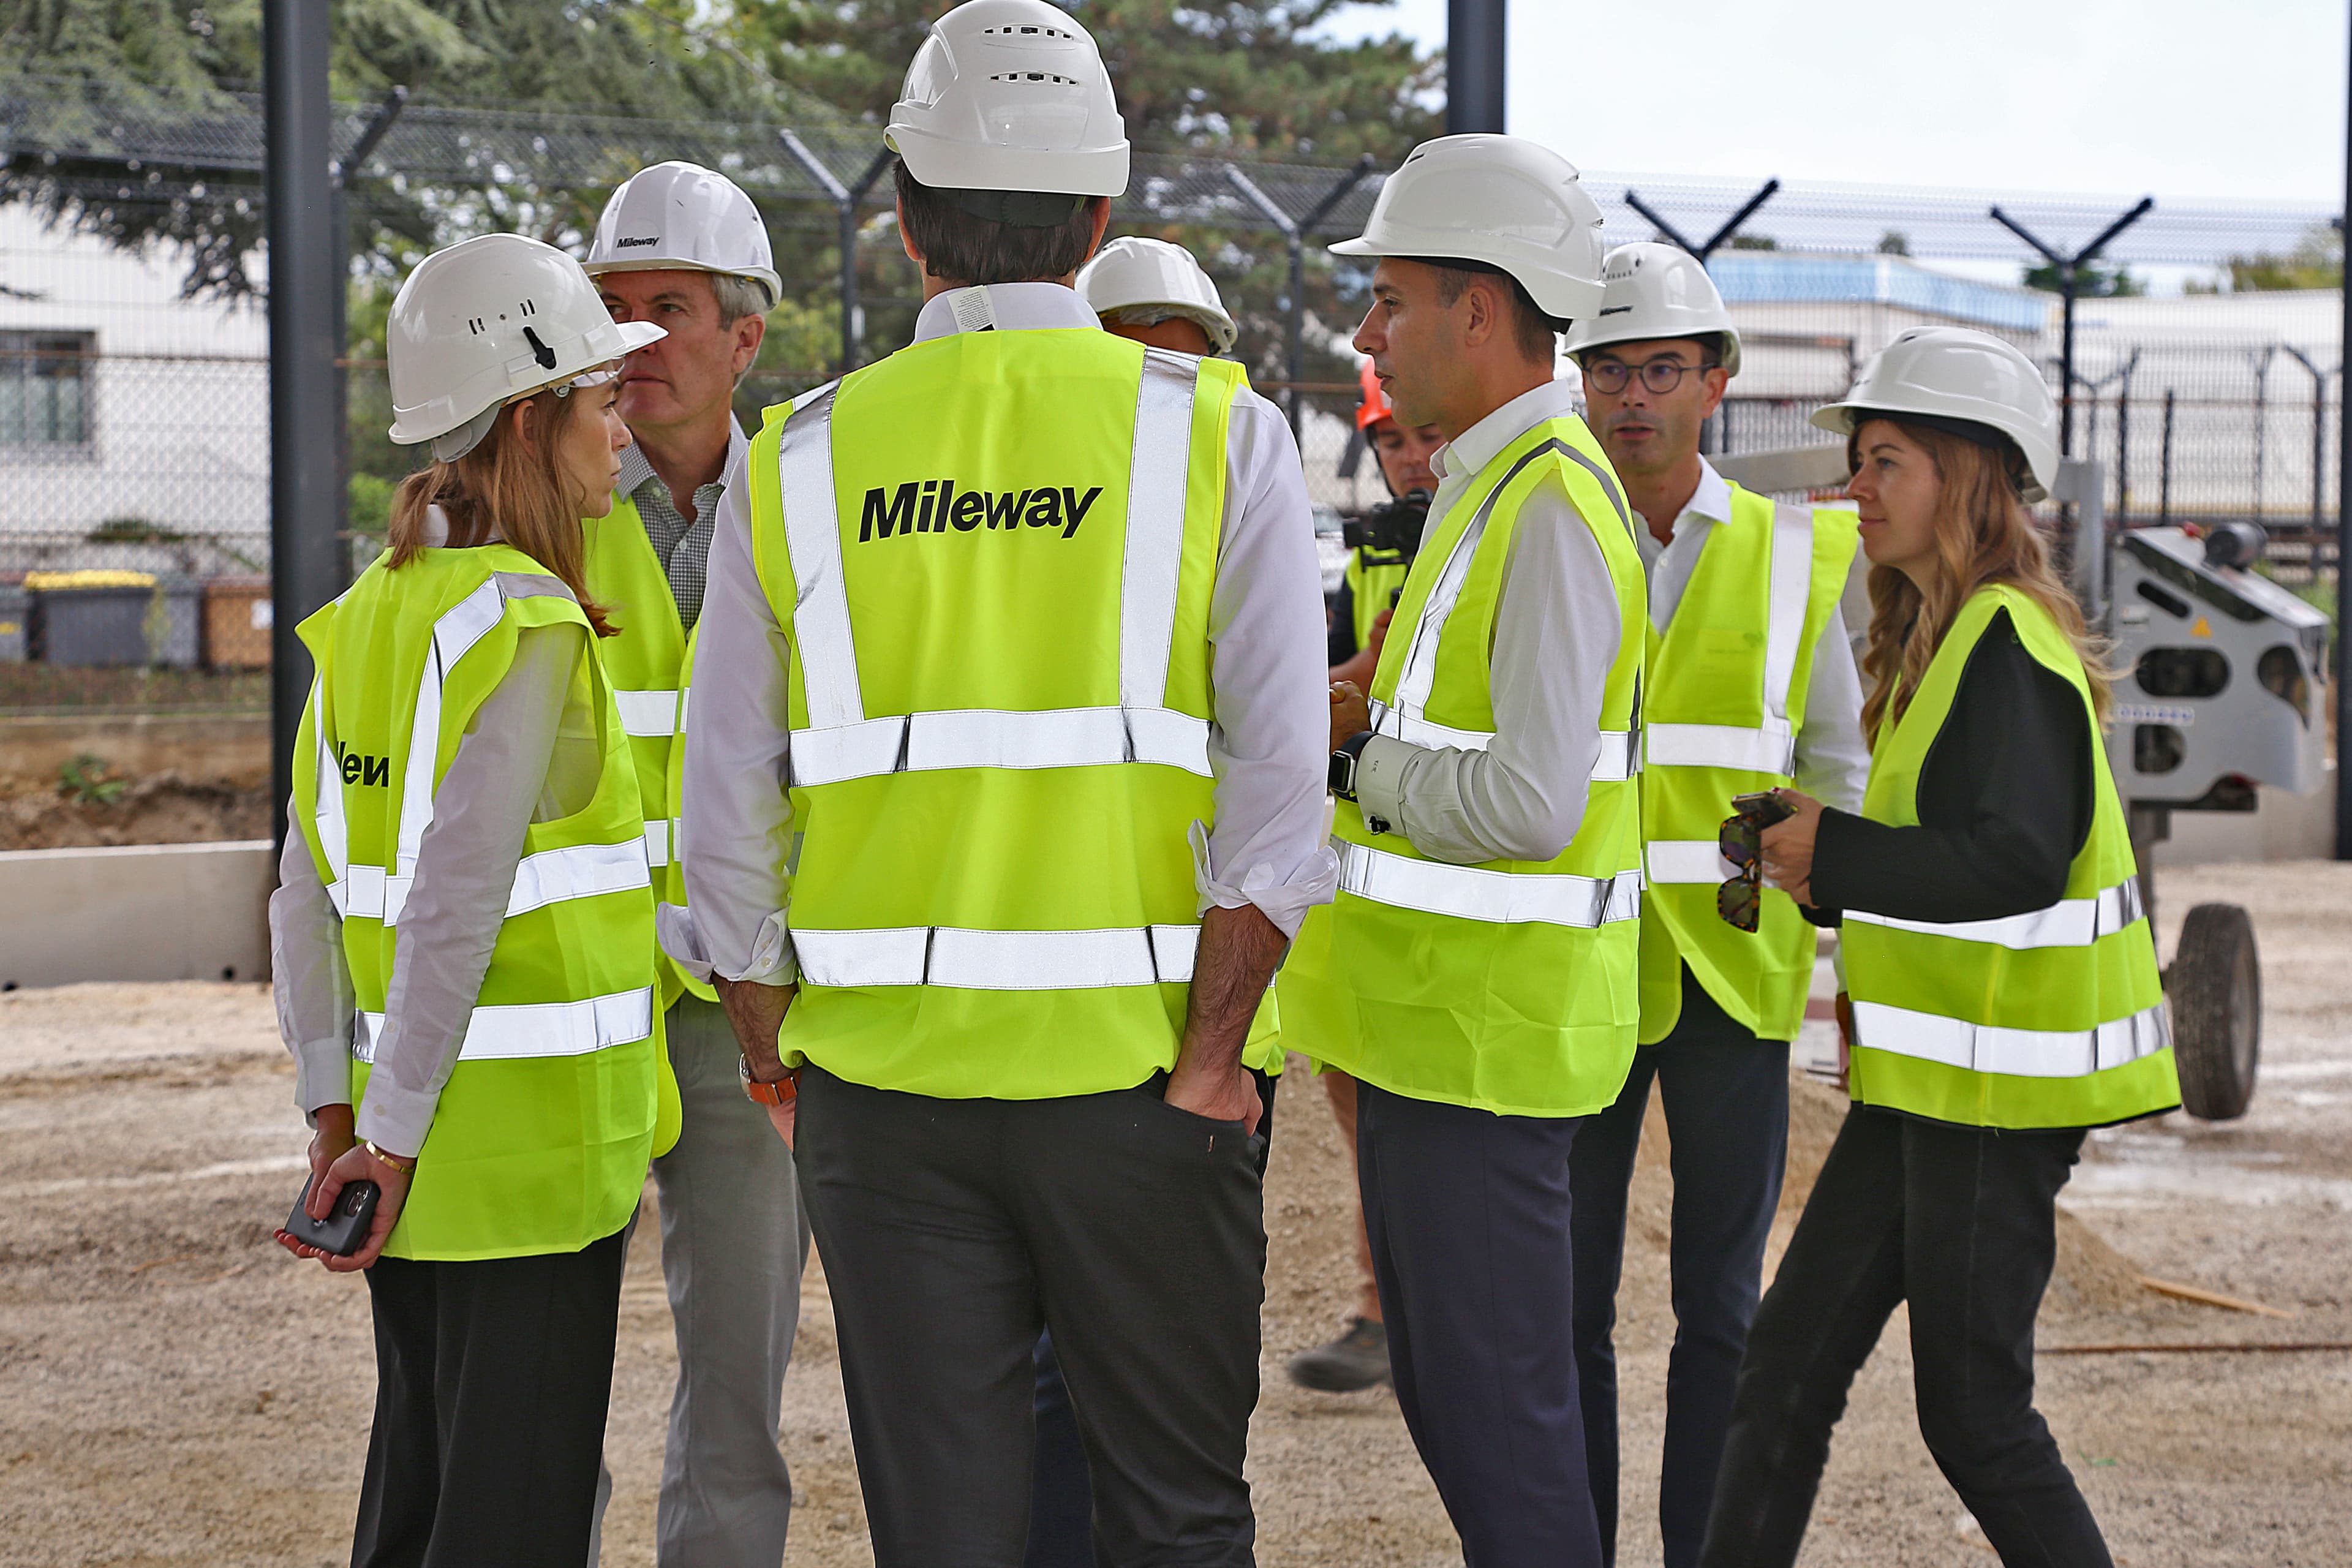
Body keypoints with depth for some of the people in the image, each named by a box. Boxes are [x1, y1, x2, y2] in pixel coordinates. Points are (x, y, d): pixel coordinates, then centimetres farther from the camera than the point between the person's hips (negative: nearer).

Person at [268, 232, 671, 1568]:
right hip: (529, 1139, -8)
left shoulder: (367, 618, 10)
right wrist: (393, 1136, -13)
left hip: (420, 1150, 8)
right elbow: (457, 898, -20)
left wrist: (338, 1113, 11)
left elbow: (311, 892, 10)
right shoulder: (524, 623, -15)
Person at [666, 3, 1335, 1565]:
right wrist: (1208, 1058, -5)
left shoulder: (800, 462, 3)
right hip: (1131, 1076, -1)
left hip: (884, 1082, 2)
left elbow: (732, 829, 4)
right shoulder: (1216, 432, -2)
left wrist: (785, 1075, 15)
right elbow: (1277, 794, -11)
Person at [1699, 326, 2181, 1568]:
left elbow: (2017, 860, -27)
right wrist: (1836, 885, 5)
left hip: (1996, 1090, -10)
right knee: (1790, 1362, 9)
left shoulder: (2007, 645, -15)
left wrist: (1835, 854, -19)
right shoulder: (1938, 640, 15)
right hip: (1925, 1077, 10)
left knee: (1972, 1408, -2)